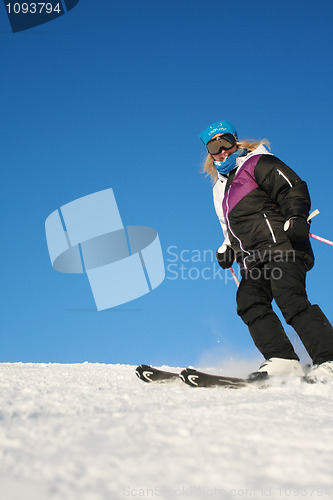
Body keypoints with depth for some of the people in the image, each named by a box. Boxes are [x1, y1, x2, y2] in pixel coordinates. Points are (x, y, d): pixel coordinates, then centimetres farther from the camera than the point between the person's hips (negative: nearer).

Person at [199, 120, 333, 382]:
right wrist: (228, 248, 19)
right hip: (253, 260, 7)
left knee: (292, 301, -23)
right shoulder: (220, 188, 31)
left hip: (279, 245, -7)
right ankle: (283, 360, -24)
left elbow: (294, 188, -2)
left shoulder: (257, 162, 9)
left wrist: (296, 217, -19)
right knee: (249, 302, -18)